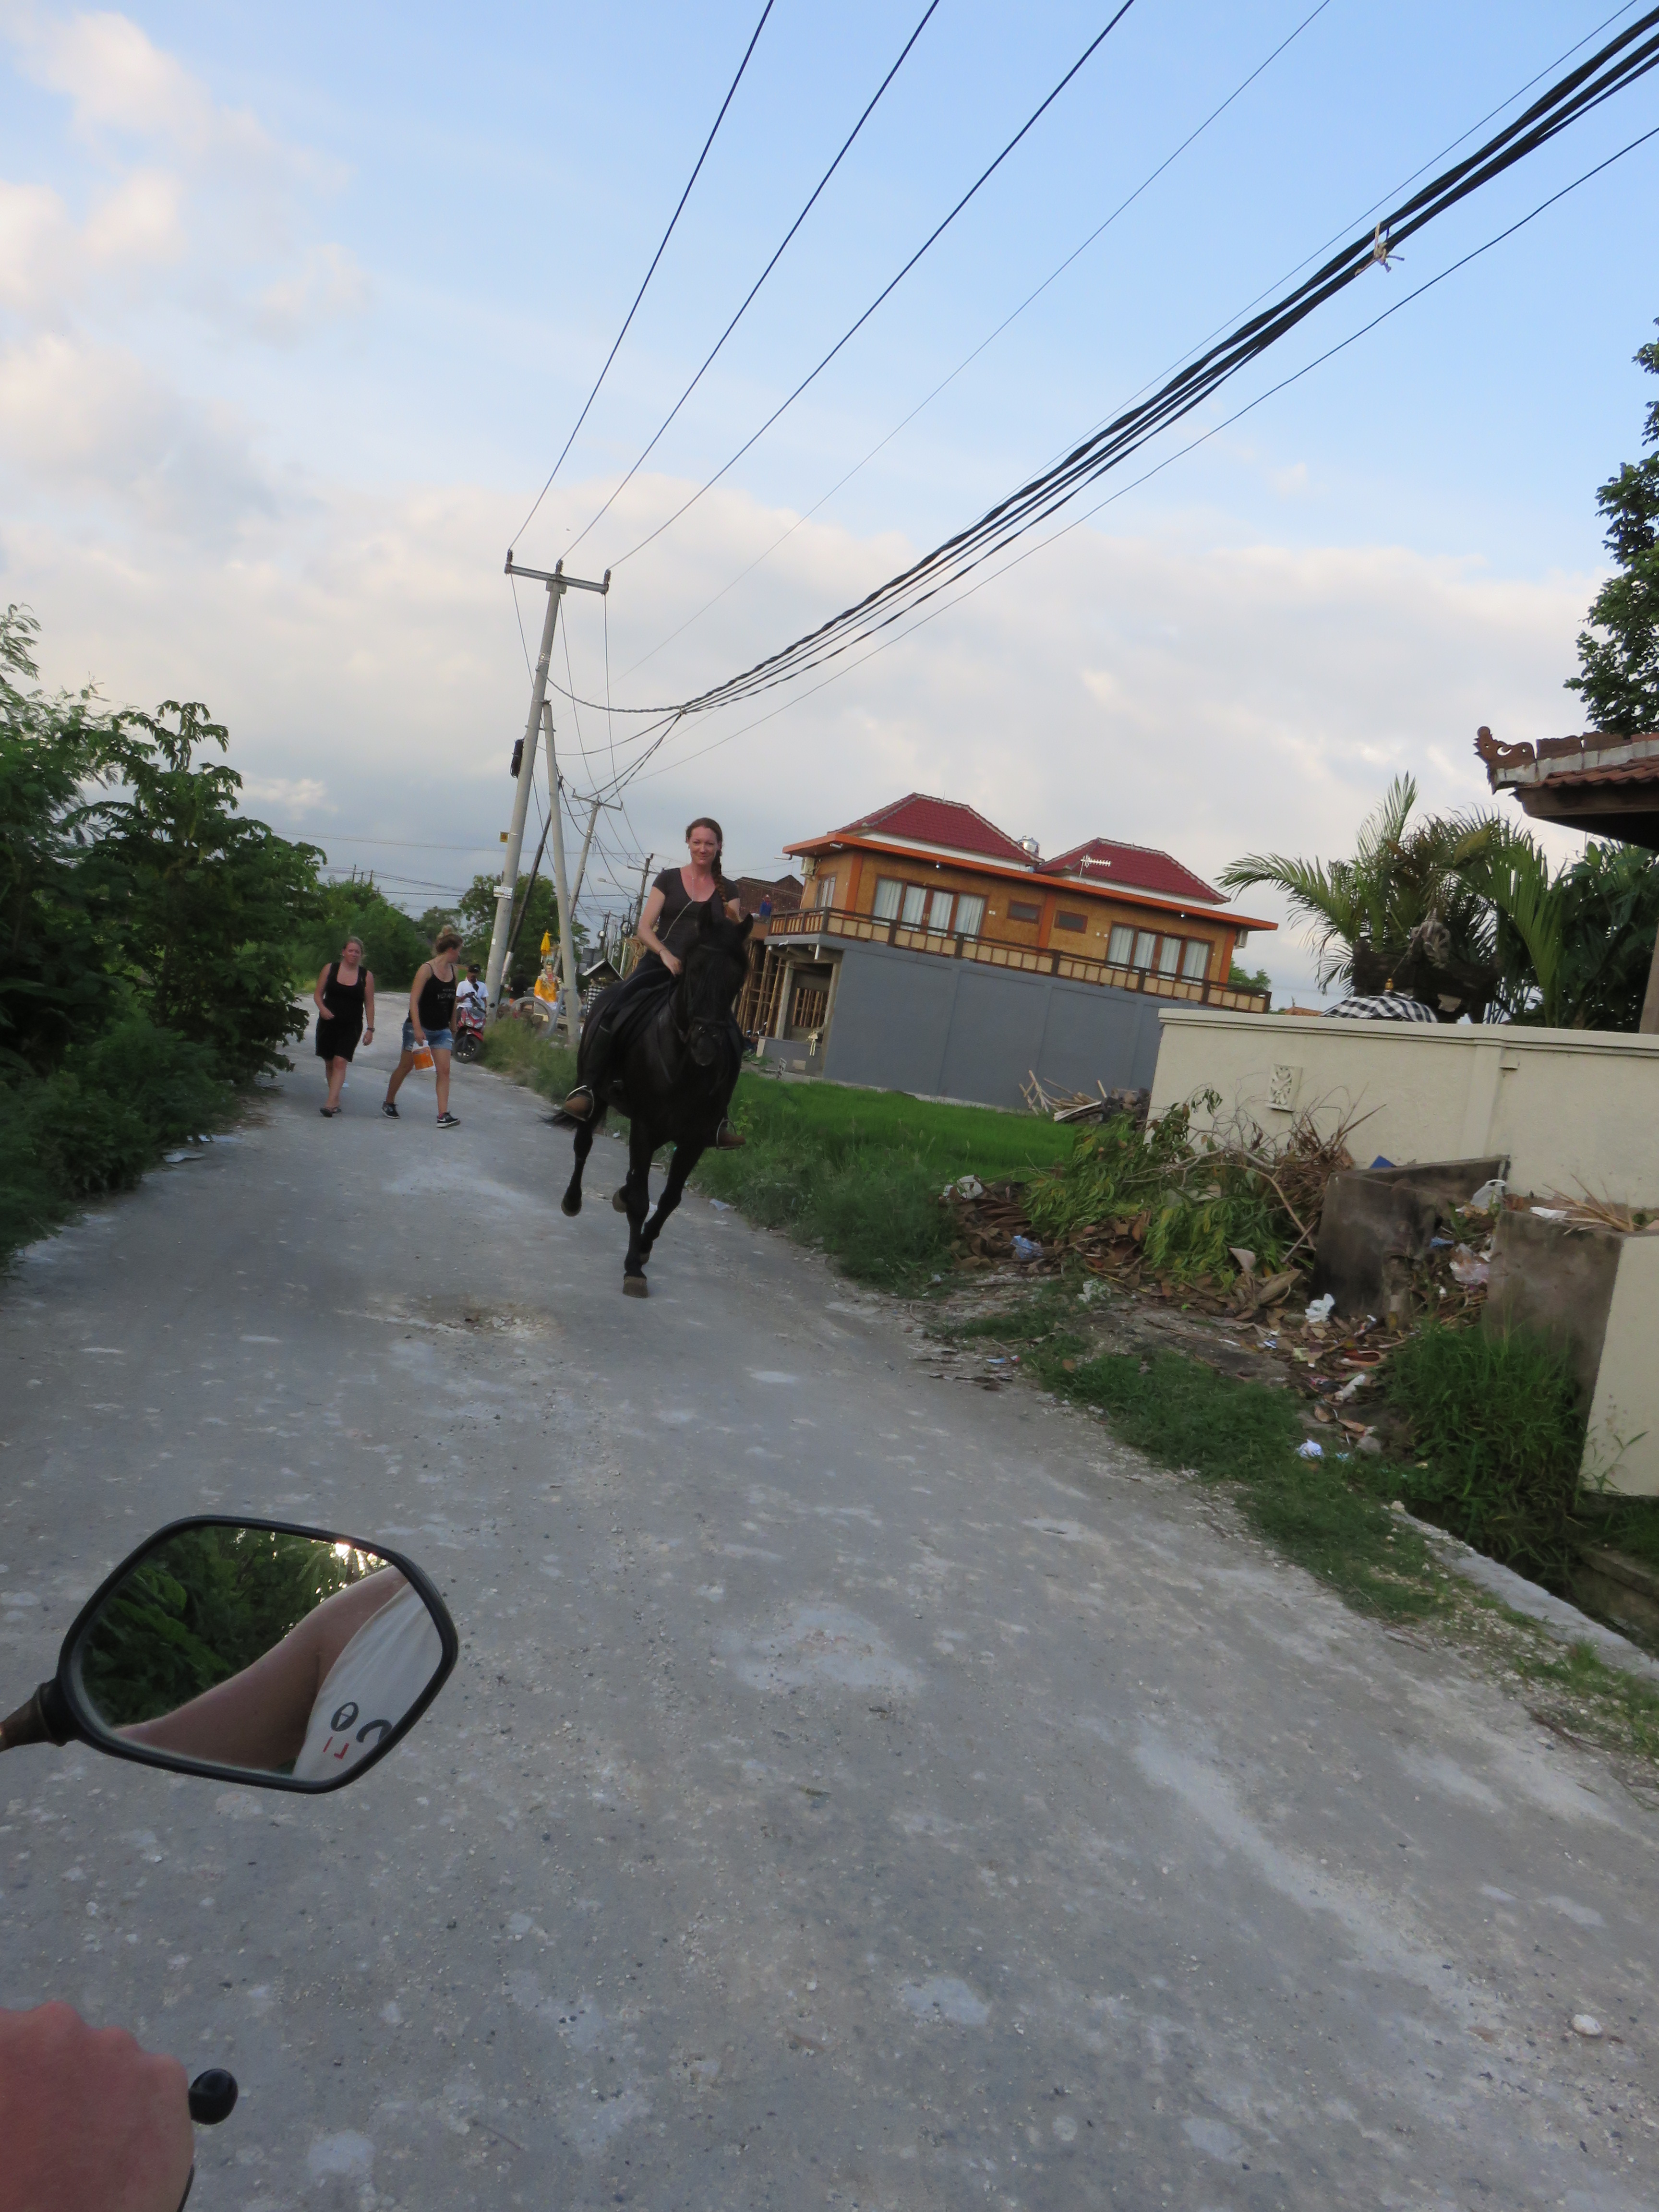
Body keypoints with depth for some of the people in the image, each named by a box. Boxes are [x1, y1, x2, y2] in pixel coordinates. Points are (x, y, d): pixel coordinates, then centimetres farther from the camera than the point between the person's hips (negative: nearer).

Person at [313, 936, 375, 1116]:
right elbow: (318, 994, 7)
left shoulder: (366, 976, 2)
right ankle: (336, 1101, 22)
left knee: (340, 1062, -15)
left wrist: (370, 1029, -1)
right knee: (330, 1063, 9)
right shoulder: (330, 969, 3)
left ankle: (331, 1104, -22)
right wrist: (322, 1009, -13)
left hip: (351, 1027, -2)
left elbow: (369, 1005, 4)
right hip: (328, 1023, 2)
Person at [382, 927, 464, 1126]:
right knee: (406, 1066, 10)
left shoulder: (453, 970, 7)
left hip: (442, 1030, 5)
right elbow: (414, 1000, -18)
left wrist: (453, 1027, 20)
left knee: (444, 1070, -8)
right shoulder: (427, 969, -13)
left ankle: (443, 1115, -14)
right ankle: (388, 1103, 30)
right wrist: (417, 1029, -25)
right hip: (420, 1028, -5)